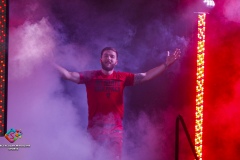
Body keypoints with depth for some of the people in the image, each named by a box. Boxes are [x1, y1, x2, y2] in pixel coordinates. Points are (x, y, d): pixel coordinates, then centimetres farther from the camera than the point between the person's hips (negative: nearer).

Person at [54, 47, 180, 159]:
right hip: (95, 127, -1)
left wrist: (166, 64, -5)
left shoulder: (122, 77, 4)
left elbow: (145, 76, 1)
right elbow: (69, 75, -4)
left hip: (115, 128, 1)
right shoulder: (91, 76, 1)